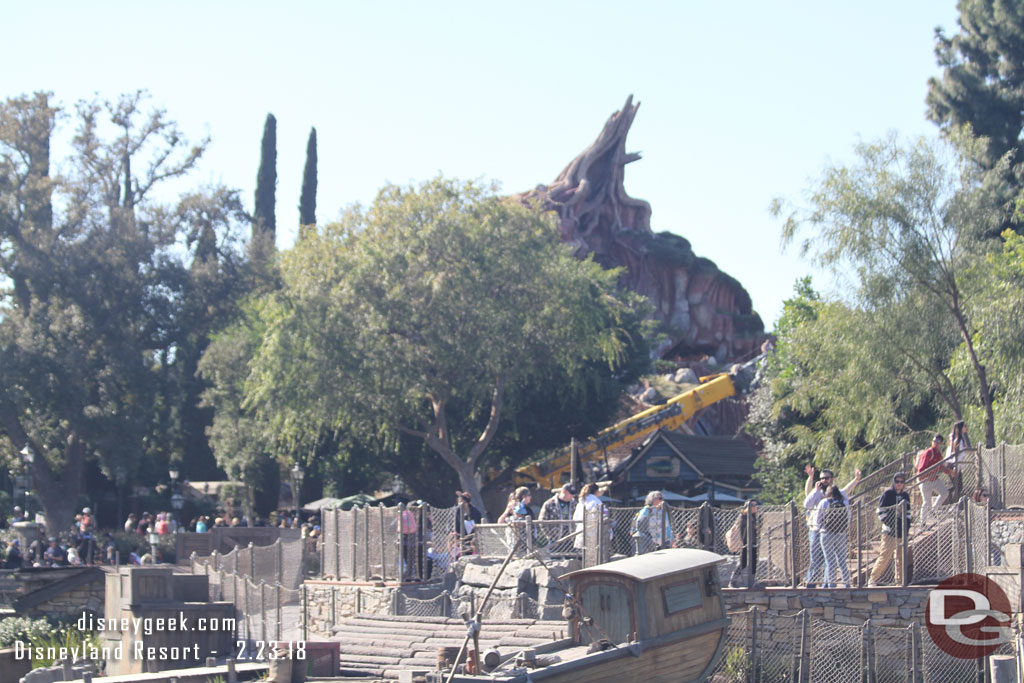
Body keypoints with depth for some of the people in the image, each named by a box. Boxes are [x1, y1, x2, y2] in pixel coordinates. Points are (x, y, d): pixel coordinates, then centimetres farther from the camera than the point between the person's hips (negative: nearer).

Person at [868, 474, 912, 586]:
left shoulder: (905, 496, 15)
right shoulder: (887, 493, -3)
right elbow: (880, 511, -6)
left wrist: (907, 526, 9)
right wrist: (890, 525, -13)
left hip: (902, 533, 6)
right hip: (890, 532, -6)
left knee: (901, 558, 7)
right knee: (885, 557, -12)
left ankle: (900, 581, 15)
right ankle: (872, 580, -7)